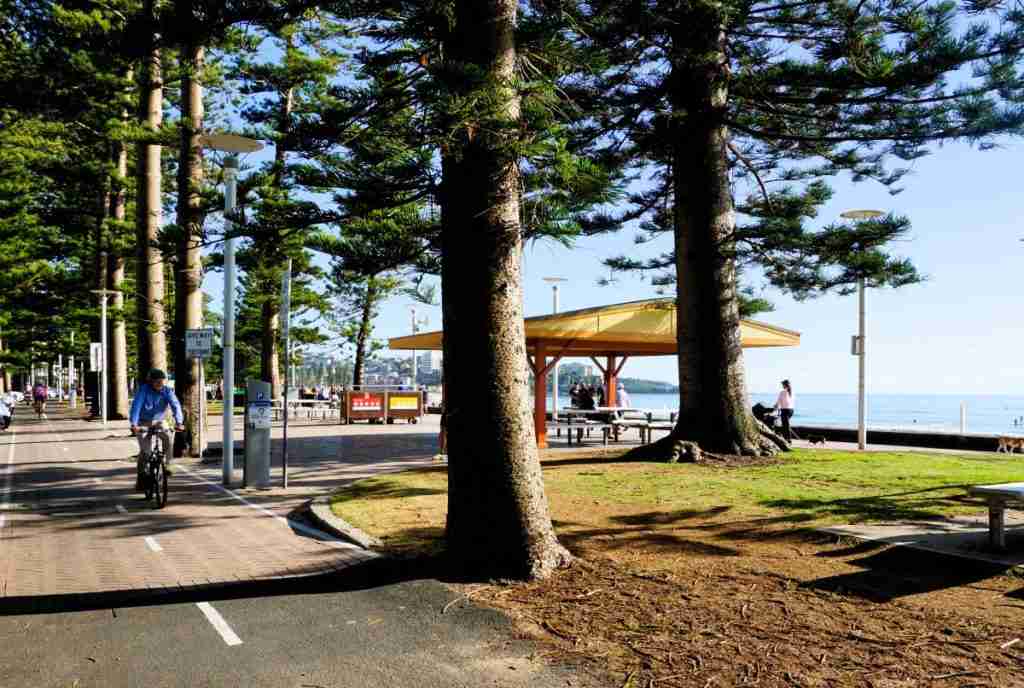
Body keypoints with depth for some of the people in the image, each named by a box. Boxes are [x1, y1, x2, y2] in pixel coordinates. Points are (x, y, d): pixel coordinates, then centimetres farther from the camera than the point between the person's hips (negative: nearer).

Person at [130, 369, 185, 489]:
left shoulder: (167, 391, -12)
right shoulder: (143, 390, -18)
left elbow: (175, 405, -23)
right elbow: (136, 406, -28)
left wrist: (179, 422, -38)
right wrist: (134, 424, -41)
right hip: (143, 423, -2)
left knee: (168, 437, -28)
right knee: (145, 451, -10)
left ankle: (166, 464, -12)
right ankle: (140, 478, 7)